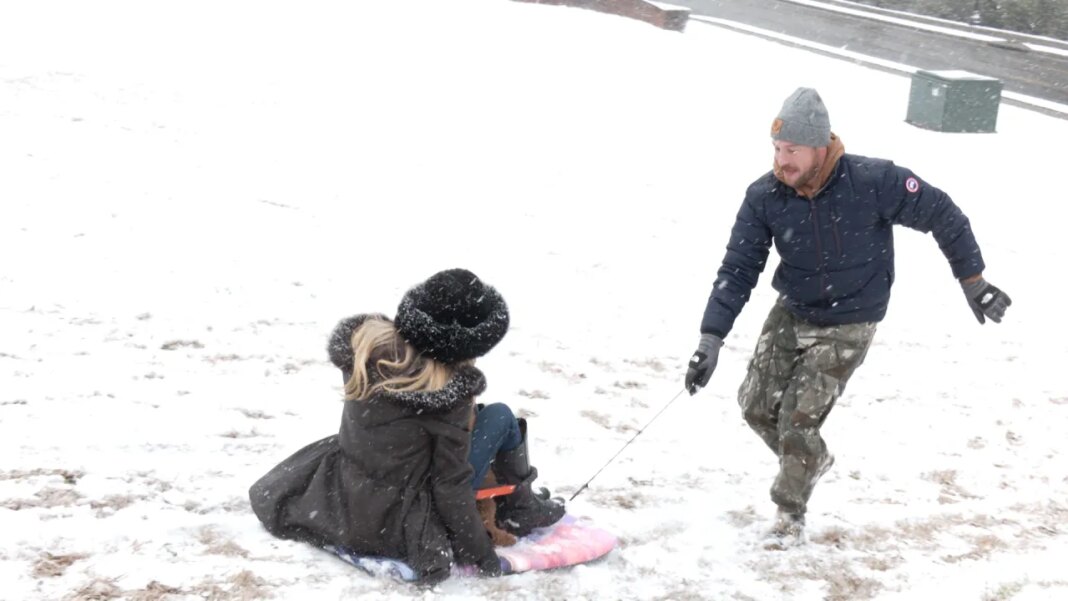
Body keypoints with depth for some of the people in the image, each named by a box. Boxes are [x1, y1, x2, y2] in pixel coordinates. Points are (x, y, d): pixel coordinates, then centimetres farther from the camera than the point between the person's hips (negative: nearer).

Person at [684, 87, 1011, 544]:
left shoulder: (874, 182, -26)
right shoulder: (764, 197, -16)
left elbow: (942, 215, -12)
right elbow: (738, 270, -13)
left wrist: (971, 279, -5)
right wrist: (711, 339, -22)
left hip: (847, 329, -4)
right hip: (791, 314, 4)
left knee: (798, 420, -8)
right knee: (756, 406, 5)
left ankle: (791, 509, 19)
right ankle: (812, 460, 36)